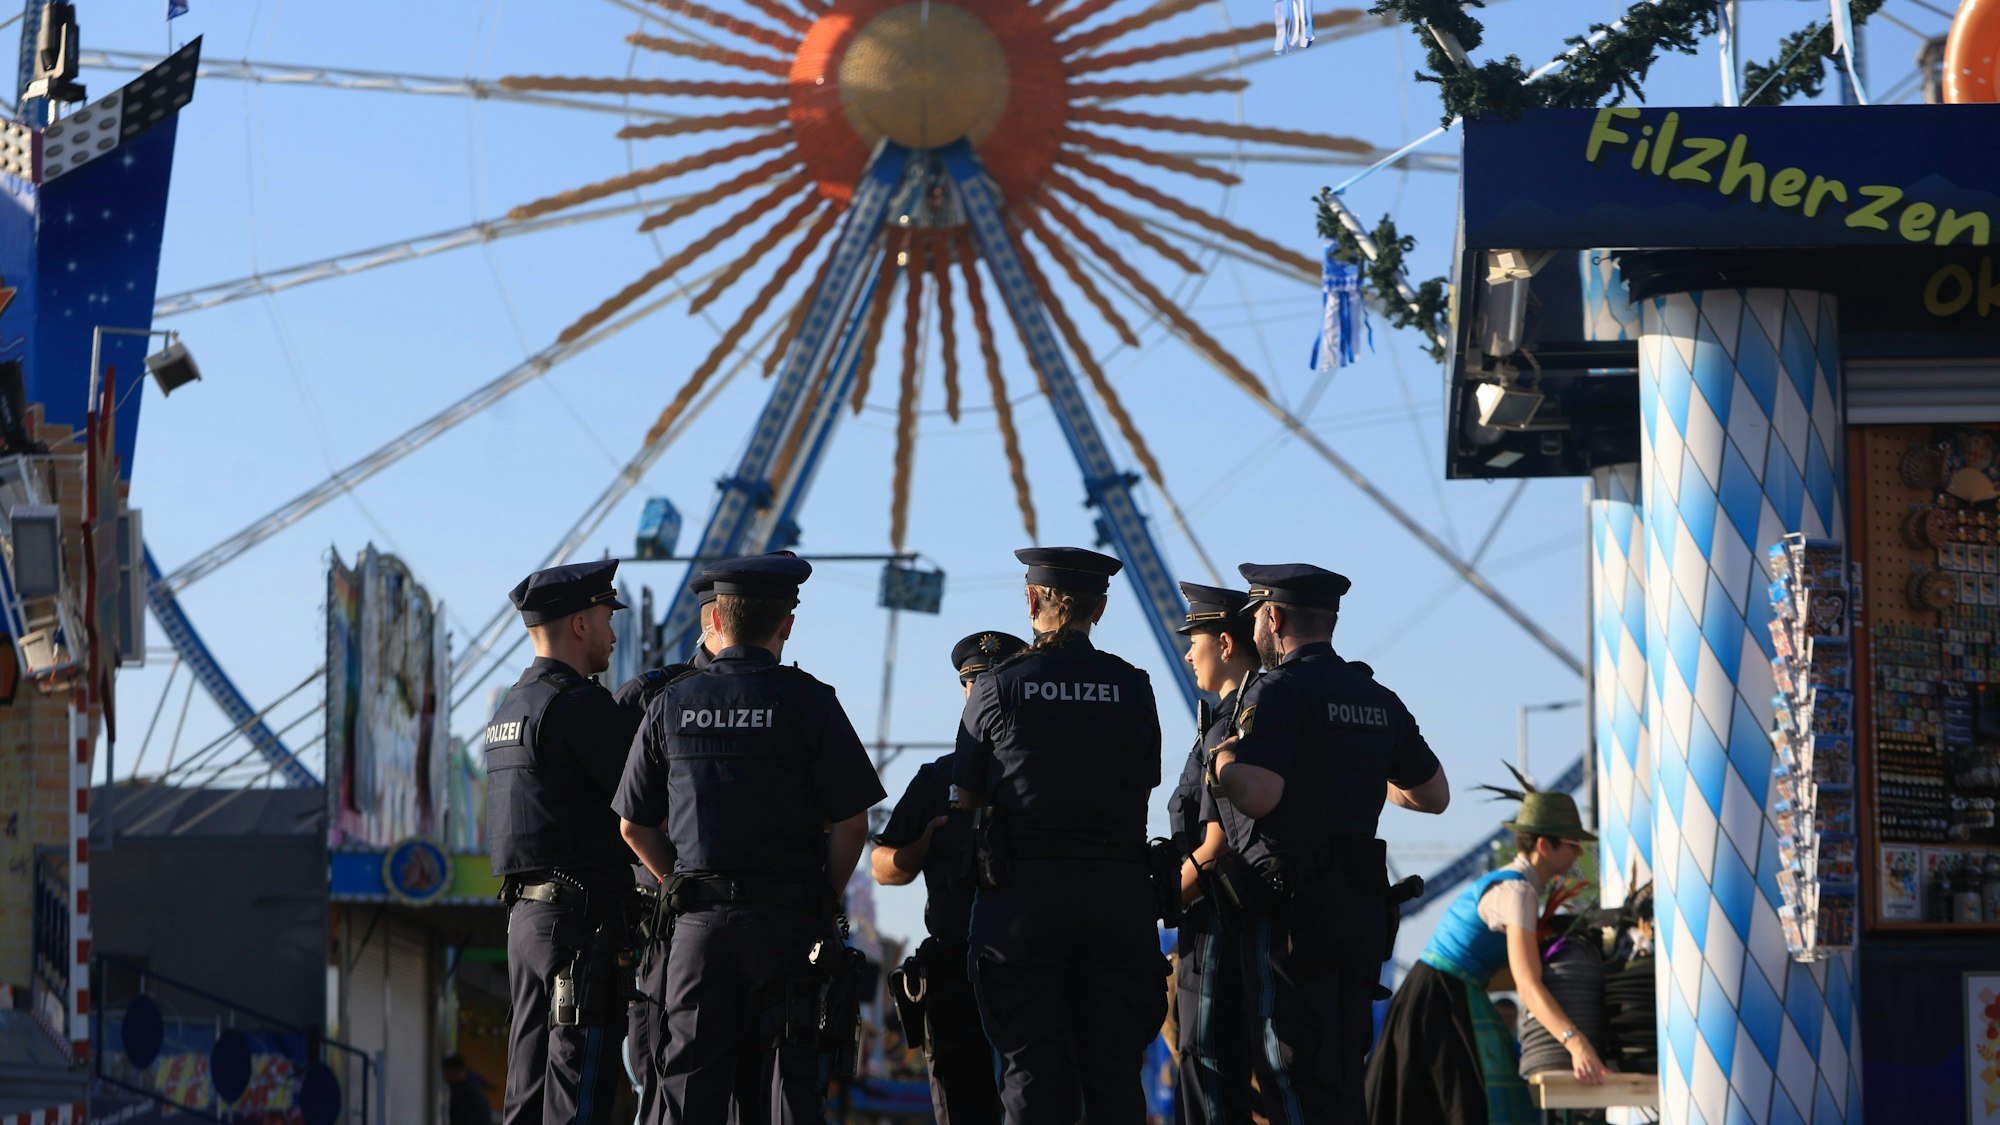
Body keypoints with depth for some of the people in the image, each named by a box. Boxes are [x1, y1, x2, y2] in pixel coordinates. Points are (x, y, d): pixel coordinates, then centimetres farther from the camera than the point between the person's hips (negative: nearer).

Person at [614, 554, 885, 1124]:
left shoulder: (670, 704, 4)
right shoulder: (806, 701, -5)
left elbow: (634, 826, 9)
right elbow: (851, 823, -7)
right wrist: (825, 901, 7)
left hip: (700, 923, 2)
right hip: (788, 921, -2)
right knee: (787, 1078, 0)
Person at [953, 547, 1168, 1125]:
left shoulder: (997, 688, -3)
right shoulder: (1132, 687, 2)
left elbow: (967, 795, 6)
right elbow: (1144, 789, 10)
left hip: (1024, 894, -2)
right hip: (1116, 888, 2)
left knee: (1033, 1073, 2)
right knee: (1115, 1071, 6)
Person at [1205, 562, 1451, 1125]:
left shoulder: (1278, 692, -11)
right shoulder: (1379, 700, 14)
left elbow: (1256, 795, -23)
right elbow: (1435, 795, 22)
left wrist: (1220, 758, -3)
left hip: (1290, 906, -8)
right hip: (1363, 903, 8)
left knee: (1294, 1078, -7)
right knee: (1342, 1076, 13)